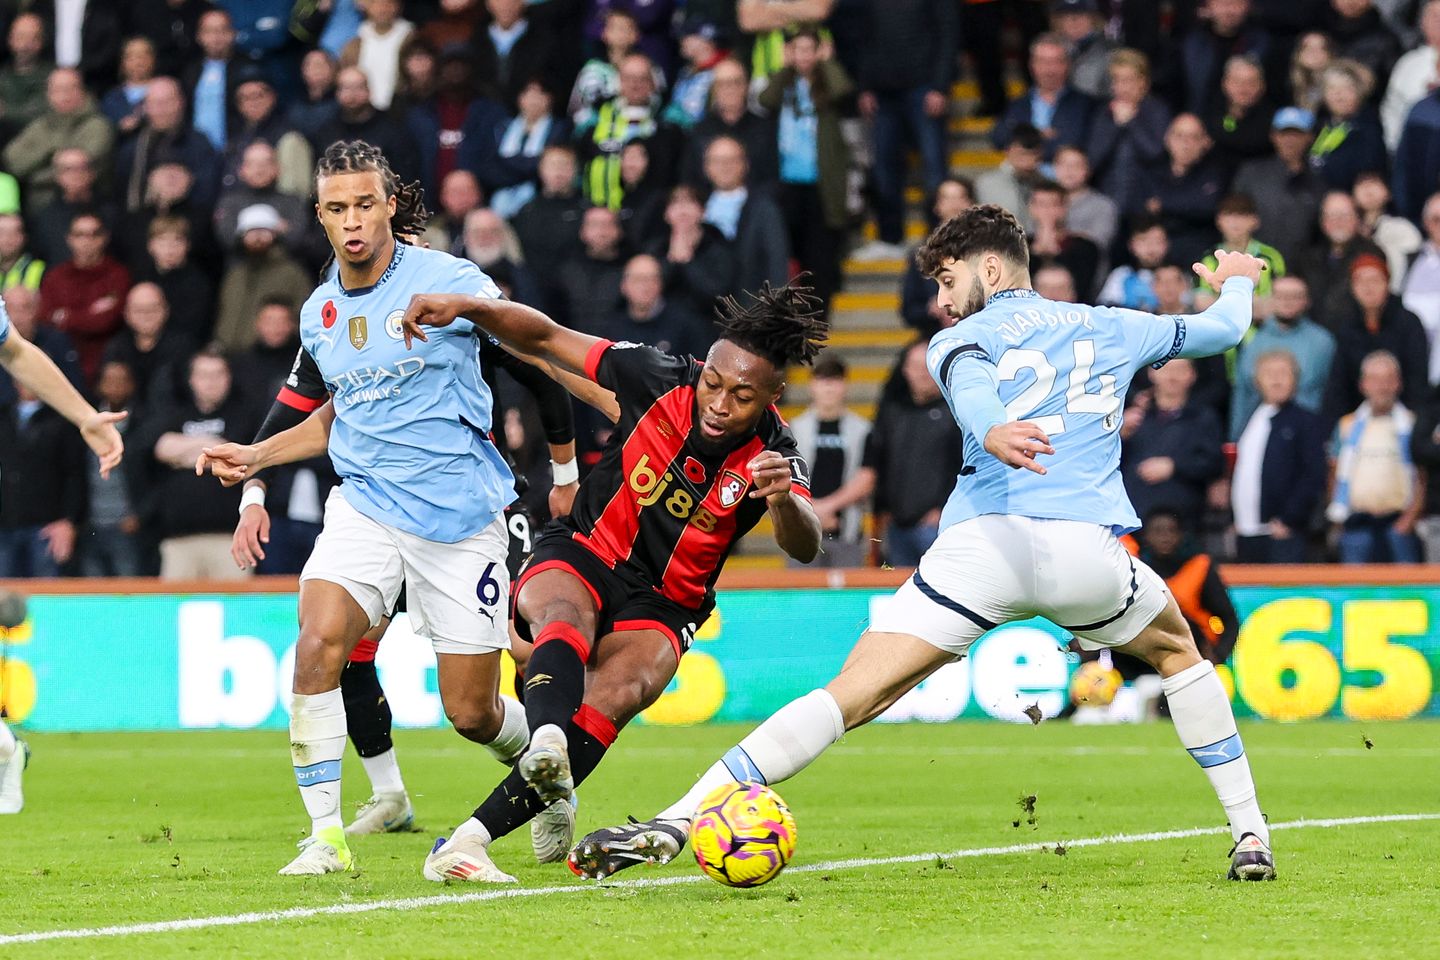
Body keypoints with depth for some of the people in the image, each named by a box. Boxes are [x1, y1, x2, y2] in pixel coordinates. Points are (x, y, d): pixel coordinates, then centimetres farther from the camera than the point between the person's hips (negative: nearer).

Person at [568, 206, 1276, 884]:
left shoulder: (958, 339, 14)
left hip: (984, 544, -2)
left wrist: (991, 431, -35)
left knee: (850, 694, -8)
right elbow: (1221, 330, 40)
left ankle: (677, 819, -20)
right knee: (1179, 654, 33)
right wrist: (1235, 283, 64)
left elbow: (970, 381, -11)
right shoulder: (1109, 327, 24)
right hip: (1089, 550, 3)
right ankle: (1250, 834, 27)